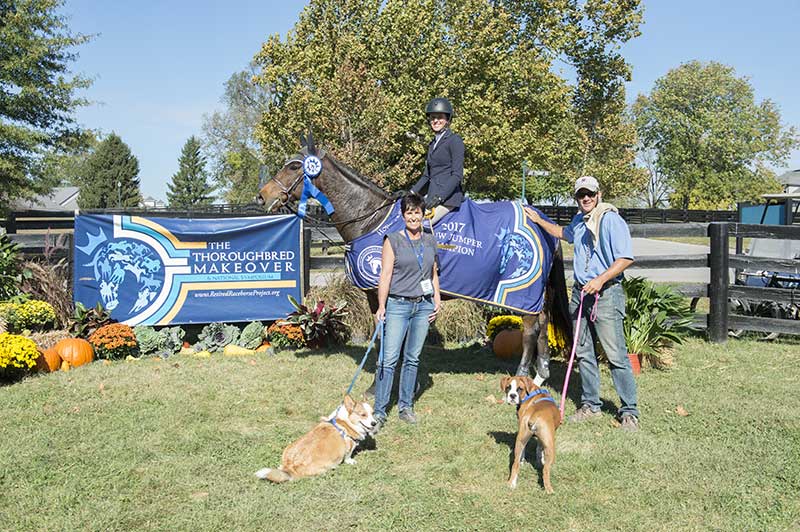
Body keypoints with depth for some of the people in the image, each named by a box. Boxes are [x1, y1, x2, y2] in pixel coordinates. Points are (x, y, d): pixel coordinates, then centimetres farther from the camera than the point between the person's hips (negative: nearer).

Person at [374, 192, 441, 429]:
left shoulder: (430, 240, 11)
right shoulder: (393, 240, -3)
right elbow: (385, 275, -7)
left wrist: (437, 300, 8)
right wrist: (381, 306, -13)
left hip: (424, 306, 4)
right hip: (398, 305, -4)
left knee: (413, 358, 10)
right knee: (389, 359, -6)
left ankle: (405, 406, 21)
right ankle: (379, 412, -1)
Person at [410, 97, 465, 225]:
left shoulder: (455, 140, -6)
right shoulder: (433, 144, 19)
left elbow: (457, 175, -14)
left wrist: (439, 197, -22)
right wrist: (411, 192, 12)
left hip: (448, 197, -9)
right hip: (432, 195, 9)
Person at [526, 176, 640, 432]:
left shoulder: (612, 220, -10)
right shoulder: (579, 220, 15)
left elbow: (626, 258, -17)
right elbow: (563, 233, 39)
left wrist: (600, 280, -23)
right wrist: (539, 221, 39)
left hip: (606, 294, -8)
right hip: (580, 292, 8)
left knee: (616, 355, -8)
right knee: (583, 353, 12)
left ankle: (629, 412, 0)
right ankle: (590, 404, 23)